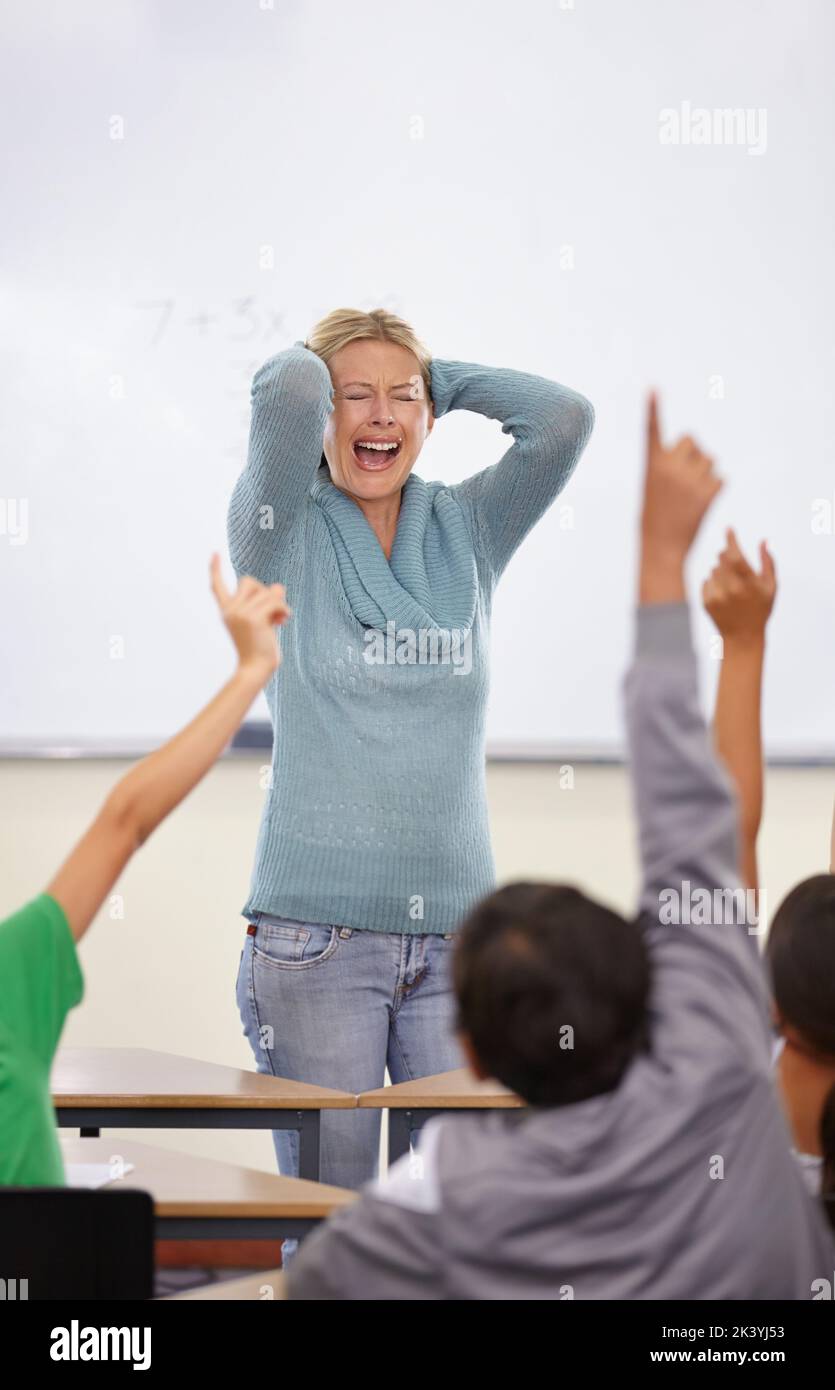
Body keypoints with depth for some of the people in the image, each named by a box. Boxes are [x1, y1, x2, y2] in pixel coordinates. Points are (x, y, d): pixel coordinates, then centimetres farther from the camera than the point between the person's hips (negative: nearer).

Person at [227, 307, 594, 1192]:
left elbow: (563, 417, -4)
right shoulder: (282, 538, 1)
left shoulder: (467, 532, 10)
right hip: (316, 929, -3)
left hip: (456, 930, 3)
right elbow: (286, 389, -16)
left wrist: (441, 378, 8)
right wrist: (306, 366, 6)